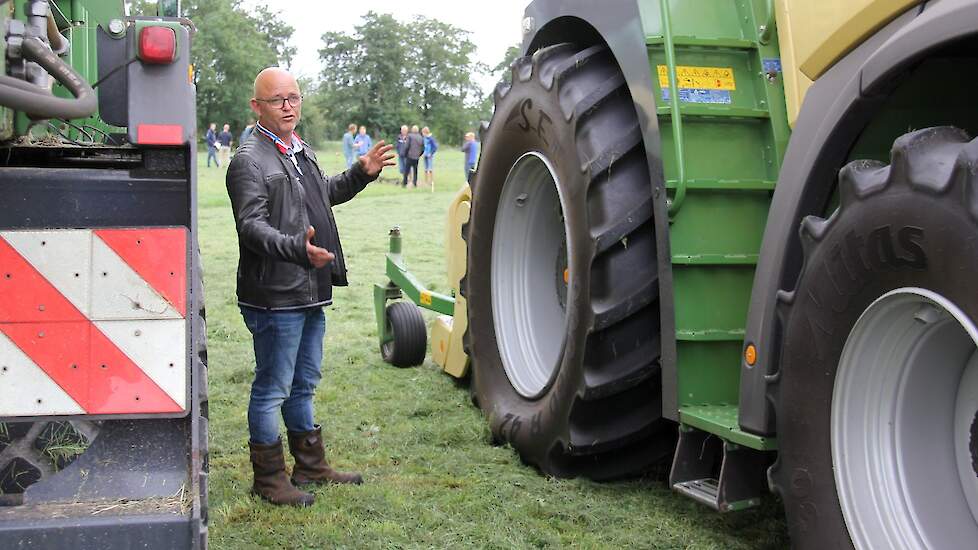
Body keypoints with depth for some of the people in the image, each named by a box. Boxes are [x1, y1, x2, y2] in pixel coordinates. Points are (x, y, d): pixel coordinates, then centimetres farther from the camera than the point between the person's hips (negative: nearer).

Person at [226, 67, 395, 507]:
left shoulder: (302, 152, 15)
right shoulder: (249, 161, -14)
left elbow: (326, 193, 33)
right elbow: (252, 227, -25)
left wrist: (361, 174, 19)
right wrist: (298, 248, -40)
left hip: (310, 293, 9)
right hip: (274, 297, -9)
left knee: (303, 385, 20)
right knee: (271, 389, 2)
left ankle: (311, 465, 33)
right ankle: (269, 478, 14)